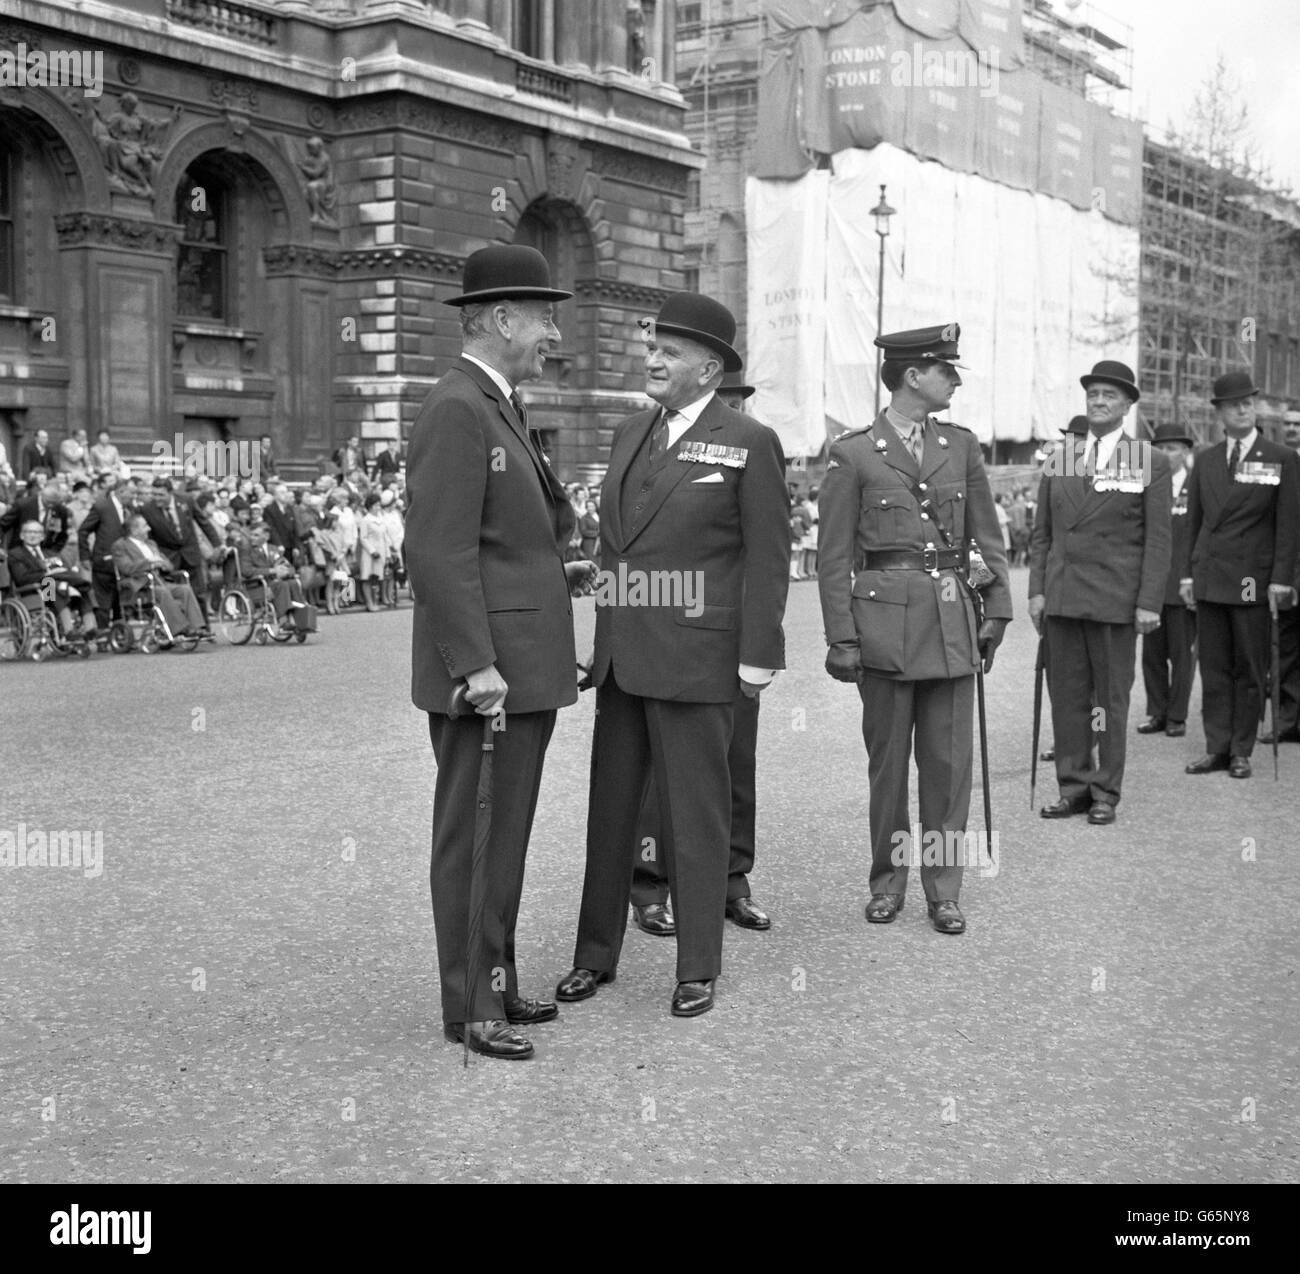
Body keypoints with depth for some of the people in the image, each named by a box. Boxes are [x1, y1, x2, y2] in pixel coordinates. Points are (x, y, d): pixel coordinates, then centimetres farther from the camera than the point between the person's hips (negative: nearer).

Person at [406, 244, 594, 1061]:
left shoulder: (499, 409, 17)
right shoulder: (456, 411, -15)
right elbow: (439, 551, -21)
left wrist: (558, 571, 13)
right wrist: (476, 666, -24)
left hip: (525, 665, 10)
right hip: (487, 670, -10)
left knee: (505, 833, 16)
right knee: (475, 837, -1)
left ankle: (497, 982, 27)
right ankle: (469, 1006, 9)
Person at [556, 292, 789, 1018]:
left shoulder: (750, 443, -7)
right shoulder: (631, 434, 12)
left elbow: (768, 556, -9)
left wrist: (758, 657, -12)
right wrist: (606, 632, 15)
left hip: (697, 657, -6)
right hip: (623, 656, 6)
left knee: (695, 813, 3)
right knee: (611, 807, 12)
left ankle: (699, 968, 16)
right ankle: (597, 955, 24)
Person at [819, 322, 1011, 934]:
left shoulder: (960, 446, 10)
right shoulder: (851, 453, -2)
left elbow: (986, 535, 15)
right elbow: (835, 556, -2)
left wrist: (996, 608, 8)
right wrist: (841, 638, -6)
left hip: (952, 620, 3)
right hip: (884, 620, -3)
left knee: (949, 759, 3)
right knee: (887, 759, 6)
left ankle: (943, 887, 13)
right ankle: (888, 882, 19)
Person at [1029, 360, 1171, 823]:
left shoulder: (1151, 464, 0)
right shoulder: (1058, 461, 10)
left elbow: (1158, 540, -3)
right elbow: (1042, 532, 11)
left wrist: (1149, 602, -10)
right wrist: (1037, 590, 3)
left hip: (1115, 600, -3)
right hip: (1062, 594, 3)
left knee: (1111, 697, 4)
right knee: (1067, 694, 6)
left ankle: (1105, 793, 13)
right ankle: (1074, 786, 15)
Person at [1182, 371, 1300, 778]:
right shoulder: (1205, 460, 11)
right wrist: (1187, 572, 7)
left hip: (1254, 580, -3)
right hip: (1210, 577, 3)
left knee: (1249, 670, 2)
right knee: (1213, 668, 4)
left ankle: (1241, 752, 9)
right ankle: (1216, 748, 10)